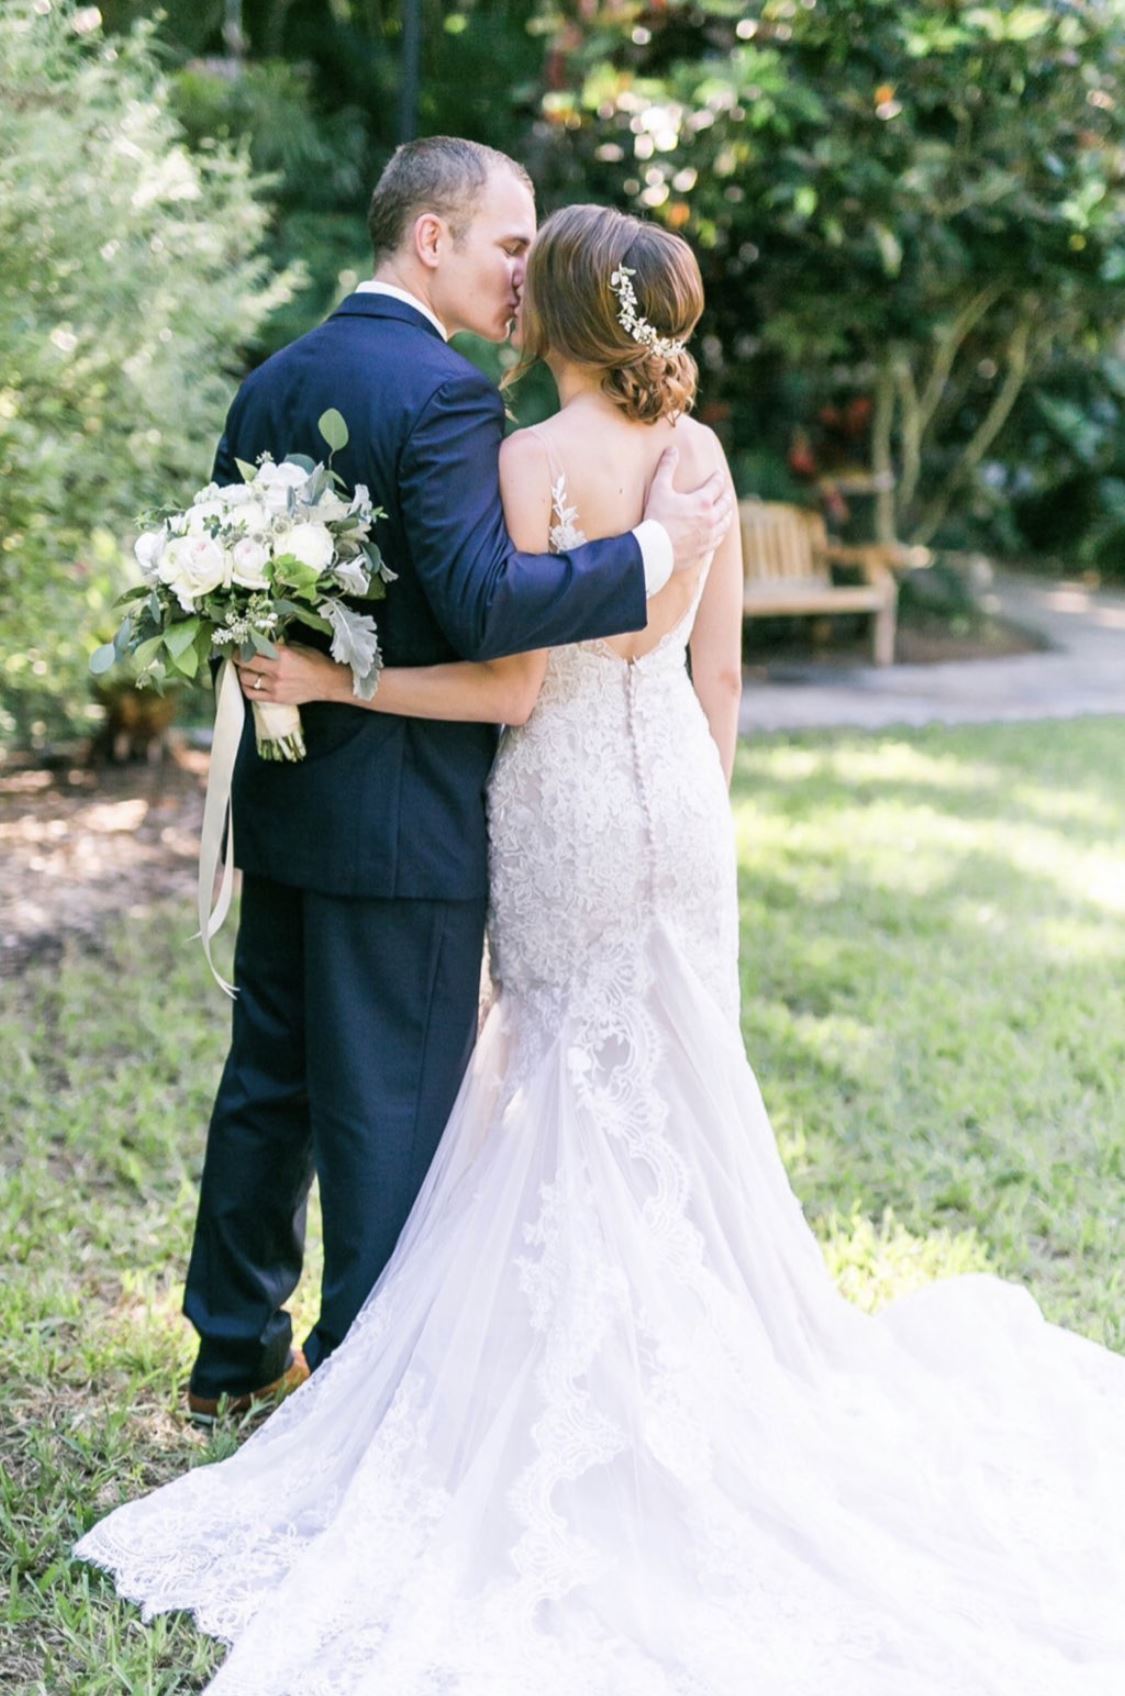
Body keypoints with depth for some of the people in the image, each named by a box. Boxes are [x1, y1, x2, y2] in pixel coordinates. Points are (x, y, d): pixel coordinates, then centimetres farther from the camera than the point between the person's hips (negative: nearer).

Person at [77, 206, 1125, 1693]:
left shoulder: (530, 463, -16)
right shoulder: (700, 451, 2)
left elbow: (512, 687, -17)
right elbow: (719, 669, 6)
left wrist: (331, 680, -13)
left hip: (564, 797, -5)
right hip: (679, 788, 5)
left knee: (575, 1085, 8)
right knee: (679, 1080, 15)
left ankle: (583, 1374, 17)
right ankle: (695, 1349, 26)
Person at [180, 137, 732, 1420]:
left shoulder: (273, 381, 8)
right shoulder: (445, 396, -18)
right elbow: (485, 604, -28)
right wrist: (655, 551, -22)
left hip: (282, 799, 8)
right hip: (403, 820, -8)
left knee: (267, 1076, 19)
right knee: (390, 1111, 3)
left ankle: (235, 1348, 32)